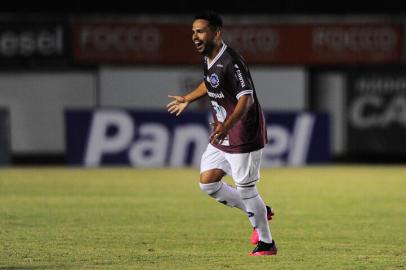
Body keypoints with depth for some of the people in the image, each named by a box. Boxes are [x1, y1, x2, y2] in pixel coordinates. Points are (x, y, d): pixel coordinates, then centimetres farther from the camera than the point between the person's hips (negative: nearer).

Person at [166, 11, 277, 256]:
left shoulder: (231, 62, -24)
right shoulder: (209, 58, 5)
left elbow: (246, 98, -31)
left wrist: (226, 125, -43)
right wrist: (187, 100, 39)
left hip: (243, 137, -9)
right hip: (222, 136, 9)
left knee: (245, 189, -2)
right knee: (207, 182, 8)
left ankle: (266, 243, 15)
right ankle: (259, 213, 24)